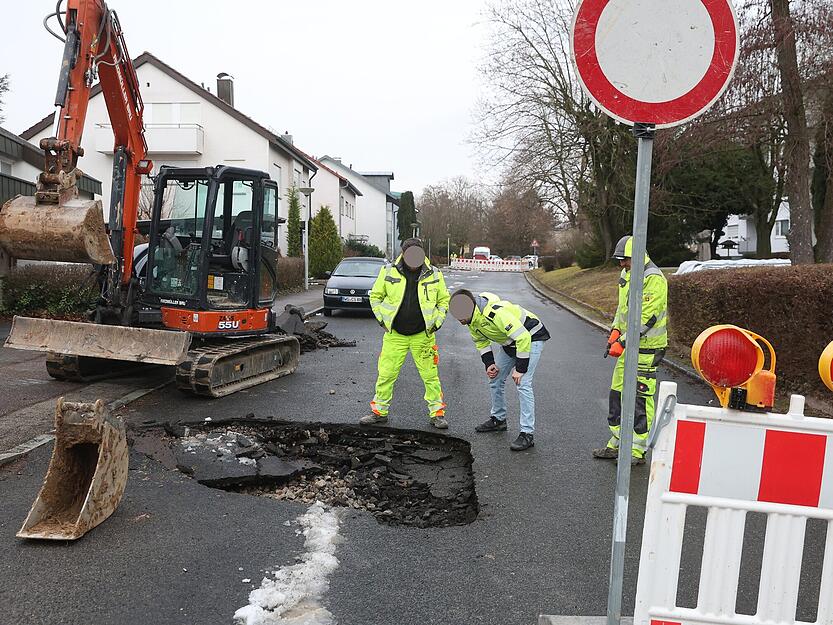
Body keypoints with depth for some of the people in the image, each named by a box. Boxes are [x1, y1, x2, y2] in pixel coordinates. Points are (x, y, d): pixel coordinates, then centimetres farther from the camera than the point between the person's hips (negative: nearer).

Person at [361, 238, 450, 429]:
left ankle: (437, 414, 16)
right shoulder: (388, 272, -4)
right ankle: (379, 411, 20)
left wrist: (437, 322, 2)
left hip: (423, 335, 0)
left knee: (430, 376, 4)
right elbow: (375, 296, 8)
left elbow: (444, 300, 12)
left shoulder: (434, 274, -1)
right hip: (395, 335, 0)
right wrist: (383, 320, 0)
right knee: (386, 375, 4)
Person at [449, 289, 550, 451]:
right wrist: (489, 363, -5)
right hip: (509, 342, 9)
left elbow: (523, 338, -35)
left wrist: (520, 369, -28)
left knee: (523, 384, -18)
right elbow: (481, 341, 8)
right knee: (495, 379, 12)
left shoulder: (496, 312, -38)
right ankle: (498, 419, 32)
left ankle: (527, 434, -14)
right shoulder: (471, 318, -10)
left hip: (530, 337, -9)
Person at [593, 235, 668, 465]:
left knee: (641, 399, -2)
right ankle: (617, 444, 25)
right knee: (618, 394, 14)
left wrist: (622, 342, -22)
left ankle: (638, 451, 8)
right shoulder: (627, 275, 12)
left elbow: (645, 319, -22)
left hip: (646, 349, -9)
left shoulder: (653, 279, -17)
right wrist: (616, 331, 5)